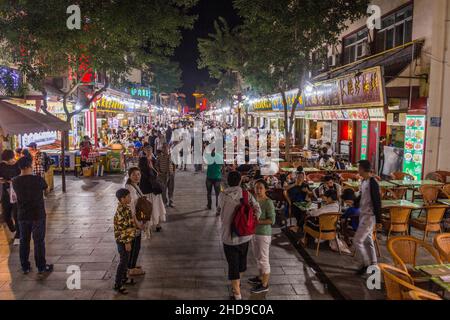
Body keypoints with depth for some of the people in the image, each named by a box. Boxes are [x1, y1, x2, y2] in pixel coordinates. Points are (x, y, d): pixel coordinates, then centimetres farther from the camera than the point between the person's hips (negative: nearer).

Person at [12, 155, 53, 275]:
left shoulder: (15, 181, -6)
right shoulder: (38, 179, -17)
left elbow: (17, 194, 11)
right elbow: (46, 188, 3)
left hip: (22, 216, 4)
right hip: (38, 215, -3)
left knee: (24, 241, 15)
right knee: (39, 242, 6)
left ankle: (25, 267, 25)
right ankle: (41, 267, 15)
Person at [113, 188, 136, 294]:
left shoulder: (125, 208, 5)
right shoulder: (121, 211, -26)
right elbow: (122, 229, -25)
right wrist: (127, 242, -21)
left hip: (126, 239, 9)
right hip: (123, 240, -9)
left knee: (126, 260, 22)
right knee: (123, 261, 0)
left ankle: (124, 278, 38)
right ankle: (117, 284, 11)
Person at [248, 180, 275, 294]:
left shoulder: (268, 203, -20)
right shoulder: (255, 199, 3)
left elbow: (272, 220, -22)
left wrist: (257, 221, -25)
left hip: (264, 234, -8)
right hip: (254, 232, 8)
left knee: (263, 259, 4)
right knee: (257, 257, 21)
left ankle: (264, 285, 17)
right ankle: (261, 277, 40)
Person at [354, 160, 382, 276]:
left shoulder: (373, 183, -20)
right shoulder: (363, 181, 7)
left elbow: (377, 202, -20)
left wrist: (378, 220, -19)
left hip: (369, 216, -9)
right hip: (363, 214, 9)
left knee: (357, 241, -6)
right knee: (367, 240, 15)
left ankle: (365, 264, 9)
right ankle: (373, 265, 26)